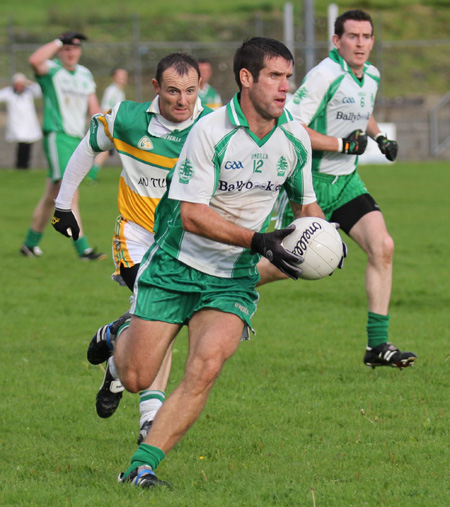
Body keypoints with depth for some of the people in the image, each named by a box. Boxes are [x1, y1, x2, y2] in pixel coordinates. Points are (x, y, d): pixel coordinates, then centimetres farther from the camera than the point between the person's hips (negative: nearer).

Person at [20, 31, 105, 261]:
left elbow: (94, 108, 17)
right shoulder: (51, 70, -5)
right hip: (57, 136, -7)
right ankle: (83, 249, -19)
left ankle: (30, 243, 25)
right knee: (70, 195, -15)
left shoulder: (85, 74, 16)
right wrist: (58, 42, -19)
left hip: (77, 138, 7)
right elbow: (35, 60, -28)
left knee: (52, 196, 14)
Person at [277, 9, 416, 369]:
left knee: (383, 247, -8)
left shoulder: (372, 76, 7)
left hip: (346, 181, 7)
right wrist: (342, 143, -22)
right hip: (311, 180, -7)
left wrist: (379, 136, 12)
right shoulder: (325, 75, -19)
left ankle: (378, 344, -5)